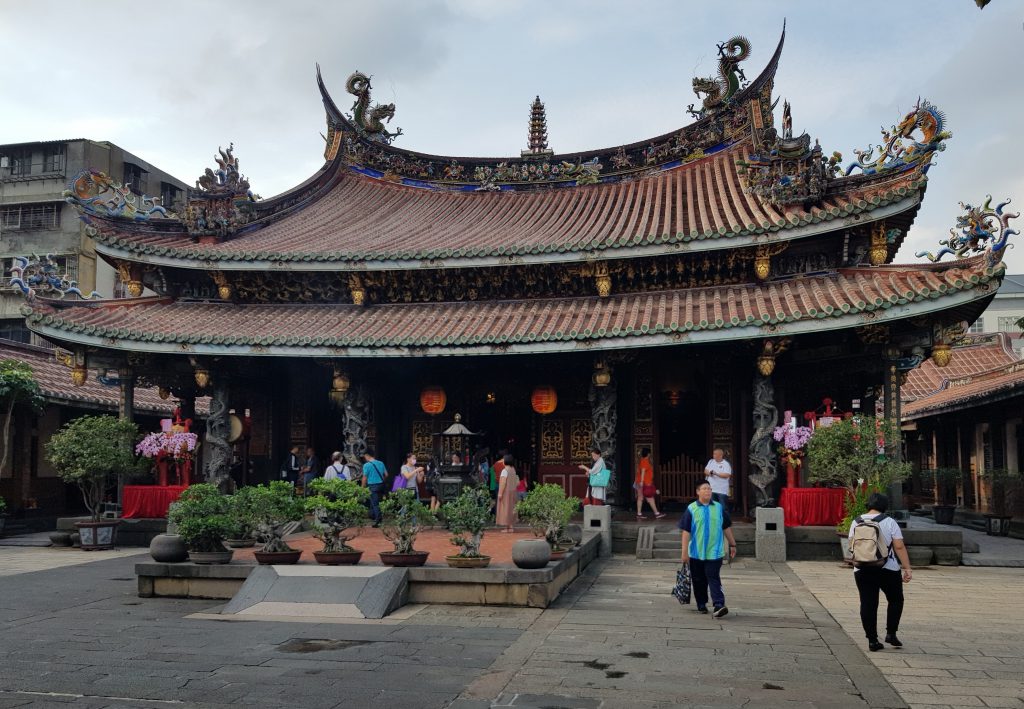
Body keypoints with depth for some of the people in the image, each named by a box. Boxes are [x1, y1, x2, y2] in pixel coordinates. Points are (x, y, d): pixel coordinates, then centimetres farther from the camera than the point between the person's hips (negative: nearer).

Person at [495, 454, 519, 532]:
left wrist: (500, 493, -21)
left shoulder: (505, 470, -15)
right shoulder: (513, 470, 9)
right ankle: (511, 526, 9)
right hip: (512, 492, 8)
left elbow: (503, 482, -21)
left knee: (506, 508, -5)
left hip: (506, 492, -8)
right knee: (511, 508, 10)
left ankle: (507, 527, -6)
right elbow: (516, 482, 13)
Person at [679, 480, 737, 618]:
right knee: (699, 580, 10)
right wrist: (685, 552, -6)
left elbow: (727, 528, 15)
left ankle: (719, 605, -14)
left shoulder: (719, 508, 5)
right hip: (696, 553, 0)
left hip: (715, 552, 0)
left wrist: (732, 545, 17)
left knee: (714, 579, -9)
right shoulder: (691, 509, -2)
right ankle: (701, 604, 24)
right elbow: (686, 531, -3)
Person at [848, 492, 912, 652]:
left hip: (862, 571, 3)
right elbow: (899, 547, -10)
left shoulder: (856, 522, 5)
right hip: (888, 570, -3)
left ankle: (872, 640, 5)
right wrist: (907, 568, -7)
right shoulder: (889, 522, -6)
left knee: (868, 604, 5)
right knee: (895, 600, 16)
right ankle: (891, 634, 10)